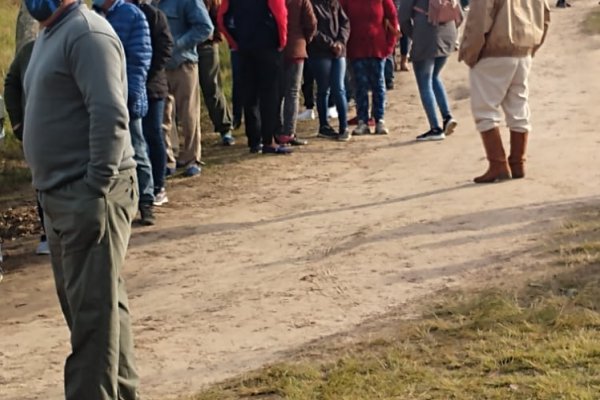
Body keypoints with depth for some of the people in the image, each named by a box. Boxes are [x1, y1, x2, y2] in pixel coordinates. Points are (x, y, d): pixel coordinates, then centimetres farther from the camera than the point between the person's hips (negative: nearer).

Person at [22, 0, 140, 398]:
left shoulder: (86, 33, -14)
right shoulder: (49, 34, 17)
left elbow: (111, 115, -23)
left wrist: (96, 189, -24)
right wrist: (51, 188, 16)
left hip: (89, 195, -10)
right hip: (61, 194, 10)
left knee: (93, 309, -5)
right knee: (87, 303, 17)